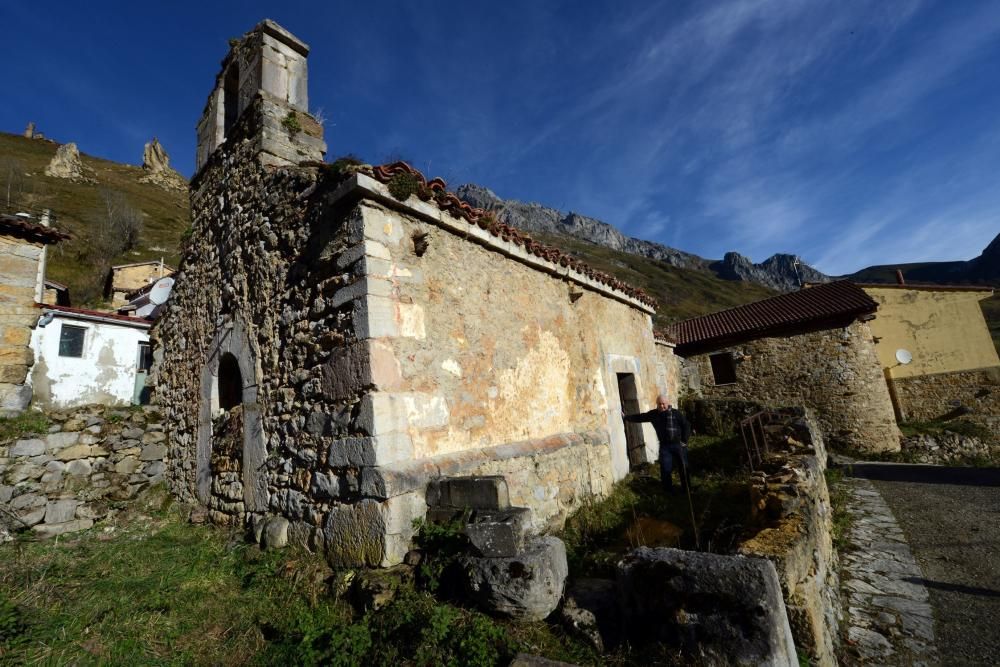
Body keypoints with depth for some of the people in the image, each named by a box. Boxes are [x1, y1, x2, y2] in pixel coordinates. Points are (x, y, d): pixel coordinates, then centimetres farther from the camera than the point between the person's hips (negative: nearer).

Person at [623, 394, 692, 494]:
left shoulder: (676, 413, -7)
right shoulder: (653, 414, 0)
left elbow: (686, 426, -3)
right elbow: (640, 417, 7)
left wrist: (684, 441, -5)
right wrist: (626, 417, 9)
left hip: (678, 444, -1)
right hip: (664, 446, 2)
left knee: (683, 468, 9)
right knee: (665, 469, -2)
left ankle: (686, 489, 29)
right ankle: (669, 492, 16)